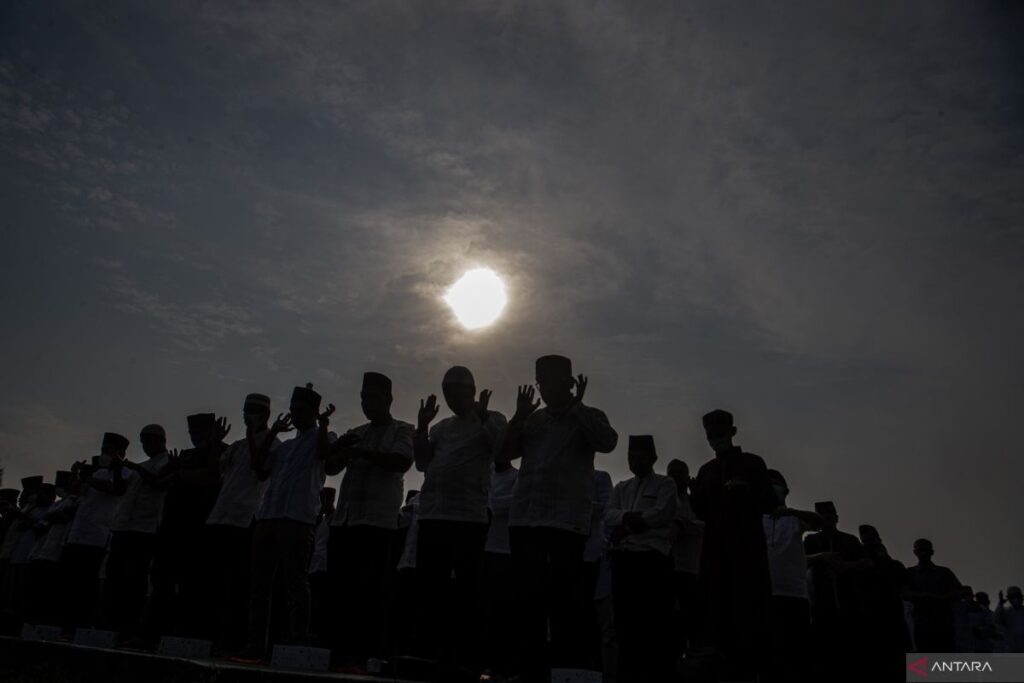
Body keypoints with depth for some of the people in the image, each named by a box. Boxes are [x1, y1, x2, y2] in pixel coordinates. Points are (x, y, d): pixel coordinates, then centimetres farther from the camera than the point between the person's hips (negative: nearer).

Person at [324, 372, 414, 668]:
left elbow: (402, 462, -13)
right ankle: (340, 653, 13)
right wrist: (340, 450, -5)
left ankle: (368, 656, -2)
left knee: (370, 592, -6)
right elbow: (331, 468, 17)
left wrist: (362, 452, -16)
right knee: (340, 591, 6)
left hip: (377, 522, -6)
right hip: (343, 520, 6)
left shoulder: (402, 430, 4)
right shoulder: (357, 433, 21)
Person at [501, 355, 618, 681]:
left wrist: (575, 407, -10)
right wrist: (519, 416, -2)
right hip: (524, 518, 5)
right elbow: (507, 451, 10)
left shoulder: (588, 417, 7)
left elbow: (608, 443, -12)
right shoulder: (532, 419, 17)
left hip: (567, 520, -4)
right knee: (530, 599, 9)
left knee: (564, 601, -3)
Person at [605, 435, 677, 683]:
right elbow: (609, 515, 8)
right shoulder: (621, 488, 22)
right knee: (626, 616, 6)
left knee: (653, 618, -5)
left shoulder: (665, 484, 7)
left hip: (652, 556, -5)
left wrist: (627, 525, -7)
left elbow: (662, 513, -9)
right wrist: (628, 517, -13)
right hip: (623, 556, 5)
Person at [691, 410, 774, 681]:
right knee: (717, 615, 0)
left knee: (748, 613, -6)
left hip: (748, 548, -3)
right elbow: (700, 511, 14)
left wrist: (745, 491, -15)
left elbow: (770, 503, 3)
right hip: (716, 550, 3)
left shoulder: (753, 462, 7)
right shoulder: (706, 470, 17)